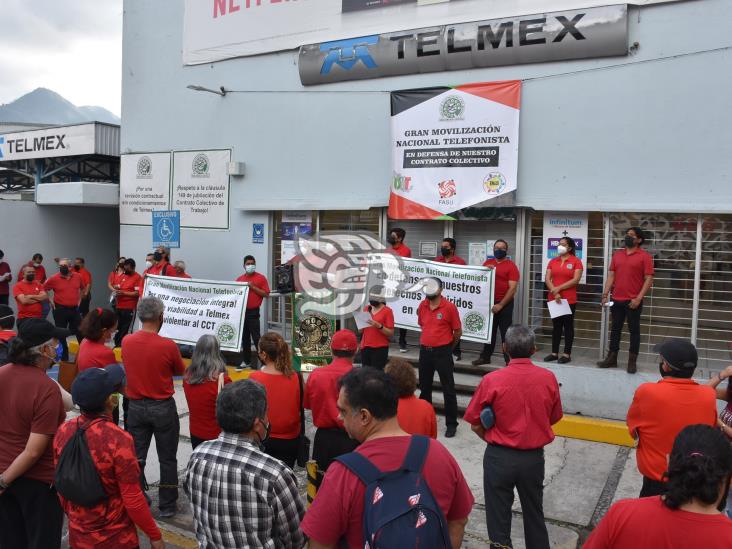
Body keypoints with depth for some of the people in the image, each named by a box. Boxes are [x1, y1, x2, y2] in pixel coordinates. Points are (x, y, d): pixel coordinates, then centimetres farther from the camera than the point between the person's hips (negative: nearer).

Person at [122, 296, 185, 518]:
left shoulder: (126, 342, -7)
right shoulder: (168, 346, -19)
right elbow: (180, 371, -2)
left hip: (136, 406, 4)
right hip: (163, 408, -3)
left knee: (136, 457, 14)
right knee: (167, 459, 10)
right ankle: (168, 505, 19)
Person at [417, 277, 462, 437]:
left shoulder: (449, 307, -11)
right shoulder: (422, 306, 4)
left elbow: (458, 331, -3)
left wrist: (448, 347, 8)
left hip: (442, 352, -5)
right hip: (425, 351, 5)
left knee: (448, 389, 1)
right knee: (424, 387, 15)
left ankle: (451, 424, 9)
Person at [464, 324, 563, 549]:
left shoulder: (491, 380, -17)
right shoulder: (548, 378, -8)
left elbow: (476, 425, -8)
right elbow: (553, 419, 6)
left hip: (500, 457, -3)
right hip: (534, 457, 3)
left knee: (499, 517, 12)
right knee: (534, 514, 22)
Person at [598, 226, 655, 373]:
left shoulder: (645, 256, -4)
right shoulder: (617, 255, 11)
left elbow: (649, 279, -8)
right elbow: (611, 276, 11)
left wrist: (639, 298, -16)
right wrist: (605, 294, 2)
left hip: (633, 301, -5)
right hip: (616, 300, 5)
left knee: (634, 330, 4)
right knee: (615, 329, 11)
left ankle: (632, 361, 12)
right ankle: (612, 358, 19)